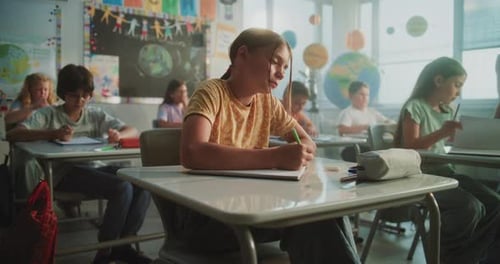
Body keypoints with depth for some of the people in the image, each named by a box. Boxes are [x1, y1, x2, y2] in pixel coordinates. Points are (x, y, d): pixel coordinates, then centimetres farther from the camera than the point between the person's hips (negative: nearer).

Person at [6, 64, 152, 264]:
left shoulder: (96, 115, 15)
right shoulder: (48, 114, 3)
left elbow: (133, 131, 11)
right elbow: (12, 135, -11)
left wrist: (119, 135, -14)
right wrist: (53, 133, -27)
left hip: (94, 169, 5)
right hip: (65, 173, -5)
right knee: (122, 188, -28)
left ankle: (122, 244, -4)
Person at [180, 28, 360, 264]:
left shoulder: (267, 102, 6)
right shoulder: (212, 92, -13)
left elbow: (307, 142, 10)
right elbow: (191, 154, -30)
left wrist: (295, 155, -14)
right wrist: (274, 157, -35)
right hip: (205, 216, -5)